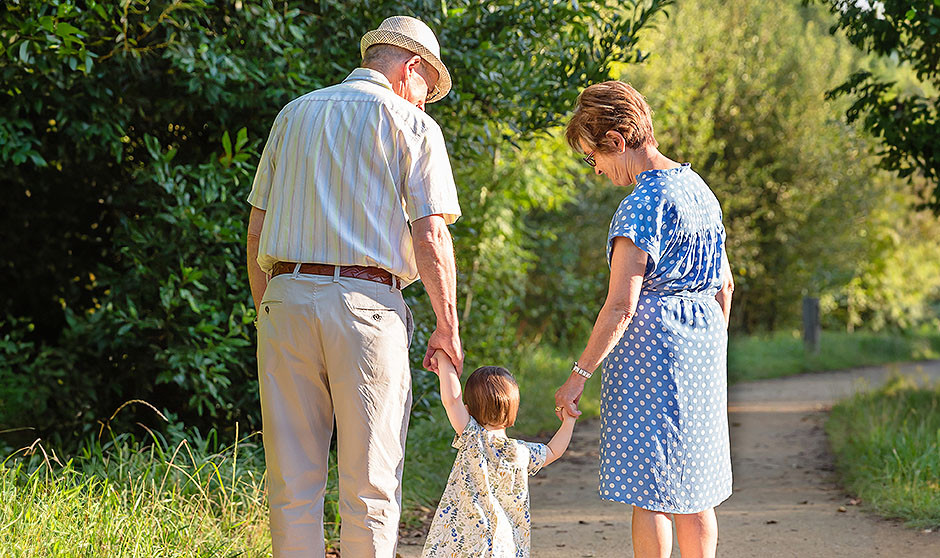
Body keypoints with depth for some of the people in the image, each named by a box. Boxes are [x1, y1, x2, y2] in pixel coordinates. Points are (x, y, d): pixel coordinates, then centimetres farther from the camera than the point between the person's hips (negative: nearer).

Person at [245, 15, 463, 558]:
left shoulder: (294, 114, 18)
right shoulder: (412, 125, 3)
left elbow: (257, 230, 16)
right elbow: (430, 236, -4)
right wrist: (448, 327, 2)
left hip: (286, 296, 4)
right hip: (367, 302, -4)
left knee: (292, 479, 6)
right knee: (371, 481, 1)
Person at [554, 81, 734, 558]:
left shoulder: (641, 205, -16)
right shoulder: (697, 188, 10)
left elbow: (620, 307, -19)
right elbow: (724, 285, 17)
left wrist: (579, 374, -13)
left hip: (650, 348, -9)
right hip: (702, 350, 9)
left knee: (648, 492, -2)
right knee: (693, 491, 13)